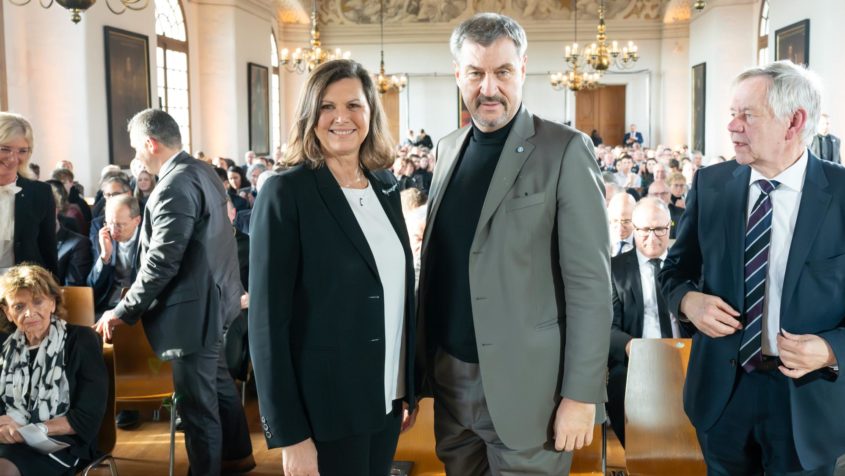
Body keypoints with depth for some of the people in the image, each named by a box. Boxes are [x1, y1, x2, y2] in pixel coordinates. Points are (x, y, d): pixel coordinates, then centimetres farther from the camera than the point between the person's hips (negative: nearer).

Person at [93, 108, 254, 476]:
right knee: (218, 382, 24)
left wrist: (124, 312, -14)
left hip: (193, 308, -11)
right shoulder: (203, 171, 8)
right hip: (213, 297, 11)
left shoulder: (174, 186, -22)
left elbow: (161, 263, -24)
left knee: (196, 403, 2)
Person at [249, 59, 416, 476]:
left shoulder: (385, 188, 5)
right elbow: (268, 320, -15)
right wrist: (290, 433, -16)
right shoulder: (285, 194, -13)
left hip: (386, 398, 6)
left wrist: (408, 386, 11)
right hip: (325, 409, -6)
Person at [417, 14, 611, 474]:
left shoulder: (565, 150, -9)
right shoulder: (448, 148, 9)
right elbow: (437, 257, 12)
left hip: (522, 384, -5)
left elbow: (589, 281, -12)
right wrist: (424, 360, 9)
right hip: (449, 376, 5)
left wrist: (581, 394, -15)